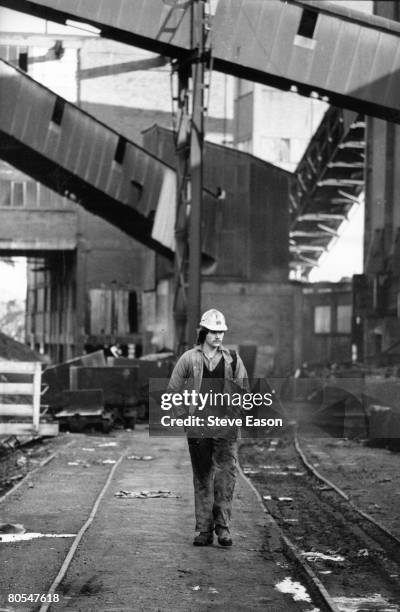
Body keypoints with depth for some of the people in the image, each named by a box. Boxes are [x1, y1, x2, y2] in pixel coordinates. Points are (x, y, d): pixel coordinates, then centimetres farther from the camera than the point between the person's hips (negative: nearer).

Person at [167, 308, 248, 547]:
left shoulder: (233, 359, 7)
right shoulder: (189, 358, 3)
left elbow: (244, 391, 13)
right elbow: (173, 390, 8)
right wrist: (184, 415, 1)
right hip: (198, 428, 0)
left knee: (226, 476, -8)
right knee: (202, 479, 5)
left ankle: (223, 527, -3)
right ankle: (205, 529, 10)